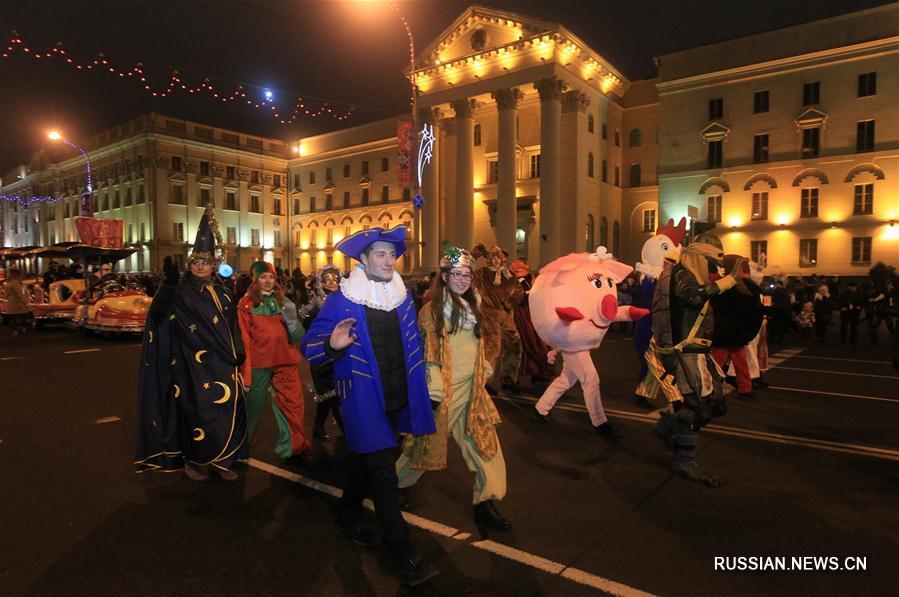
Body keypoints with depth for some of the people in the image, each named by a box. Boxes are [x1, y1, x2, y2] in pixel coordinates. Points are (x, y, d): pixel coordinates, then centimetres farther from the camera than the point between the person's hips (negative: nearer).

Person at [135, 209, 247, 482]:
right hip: (193, 364, -4)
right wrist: (169, 283, -36)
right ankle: (194, 459, 18)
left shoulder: (222, 293, 12)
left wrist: (238, 351, 6)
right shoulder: (180, 292, -3)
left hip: (222, 364, 4)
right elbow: (158, 313, -21)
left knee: (226, 410, 5)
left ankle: (220, 459, 19)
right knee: (197, 411, -1)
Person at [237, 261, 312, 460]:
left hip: (284, 360, 3)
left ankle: (292, 445, 12)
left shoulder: (282, 300, 12)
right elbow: (244, 337, -1)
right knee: (253, 405, 10)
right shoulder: (246, 303, 2)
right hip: (259, 361, -3)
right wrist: (245, 368, -7)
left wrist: (292, 320, -11)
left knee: (293, 403, -1)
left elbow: (295, 336, 10)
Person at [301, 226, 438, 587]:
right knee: (384, 474, -5)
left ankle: (347, 520, 46)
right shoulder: (342, 301, -13)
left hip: (396, 398, 6)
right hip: (364, 400, -6)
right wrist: (332, 346, -33)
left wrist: (415, 392, 11)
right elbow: (310, 346, -12)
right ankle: (404, 556, 8)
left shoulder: (403, 297, 4)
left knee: (368, 462, 22)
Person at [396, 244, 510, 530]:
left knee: (485, 444, 4)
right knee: (429, 442, 9)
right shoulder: (432, 310, -12)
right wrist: (433, 392, -16)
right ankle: (396, 484, 33)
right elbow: (429, 354, -14)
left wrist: (484, 372, 20)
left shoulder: (472, 305, 10)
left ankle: (485, 504, 16)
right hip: (444, 392, -6)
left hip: (472, 390, 6)